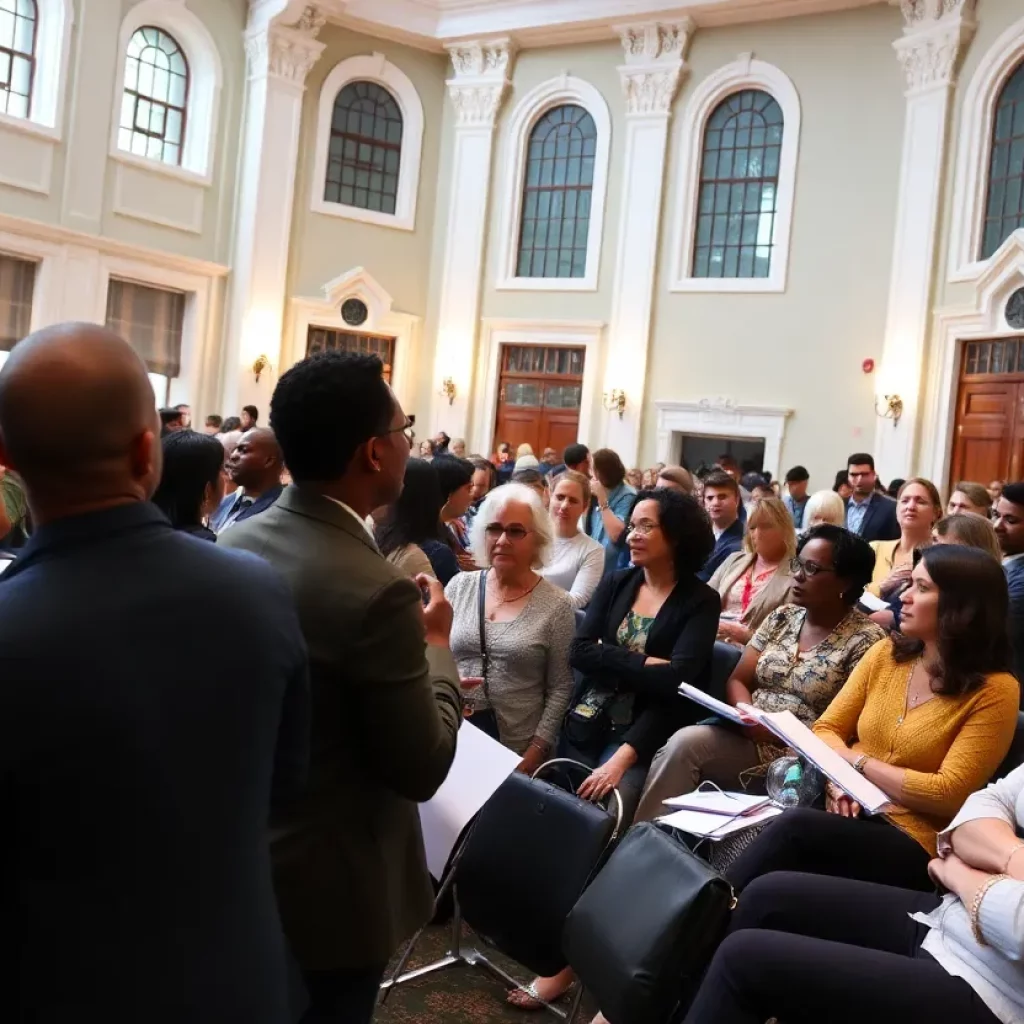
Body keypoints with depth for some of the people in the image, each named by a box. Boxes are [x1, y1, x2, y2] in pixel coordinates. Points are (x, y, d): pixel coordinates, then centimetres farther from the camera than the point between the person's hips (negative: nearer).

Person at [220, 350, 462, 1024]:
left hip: (233, 857, 7)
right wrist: (436, 645, -6)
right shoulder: (378, 590, -29)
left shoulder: (231, 544, -5)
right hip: (328, 892, -7)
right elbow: (423, 769, -20)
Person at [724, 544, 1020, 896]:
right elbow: (827, 728, 10)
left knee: (795, 826, -32)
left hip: (913, 843, -4)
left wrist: (857, 761, -8)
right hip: (846, 813, 4)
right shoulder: (886, 653, 8)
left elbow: (949, 794, -13)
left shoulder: (994, 690, -8)